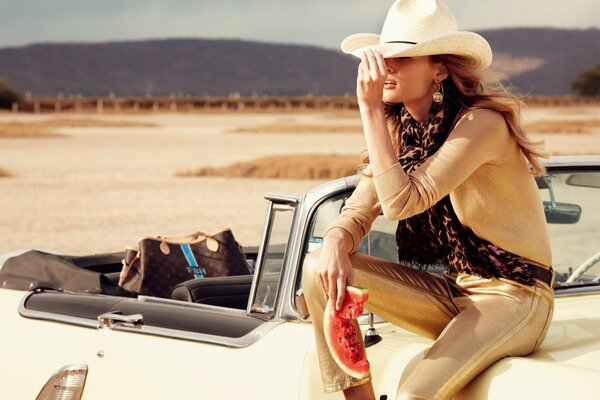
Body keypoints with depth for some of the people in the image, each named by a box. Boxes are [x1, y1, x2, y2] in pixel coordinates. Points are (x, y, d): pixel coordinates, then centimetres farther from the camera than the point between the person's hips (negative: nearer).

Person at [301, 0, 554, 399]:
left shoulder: (482, 123, -19)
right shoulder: (400, 127, 3)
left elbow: (402, 202, -28)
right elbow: (357, 213, 0)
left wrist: (371, 107, -26)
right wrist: (335, 245, -23)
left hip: (513, 297, -7)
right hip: (453, 292, 7)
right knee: (320, 269, -12)